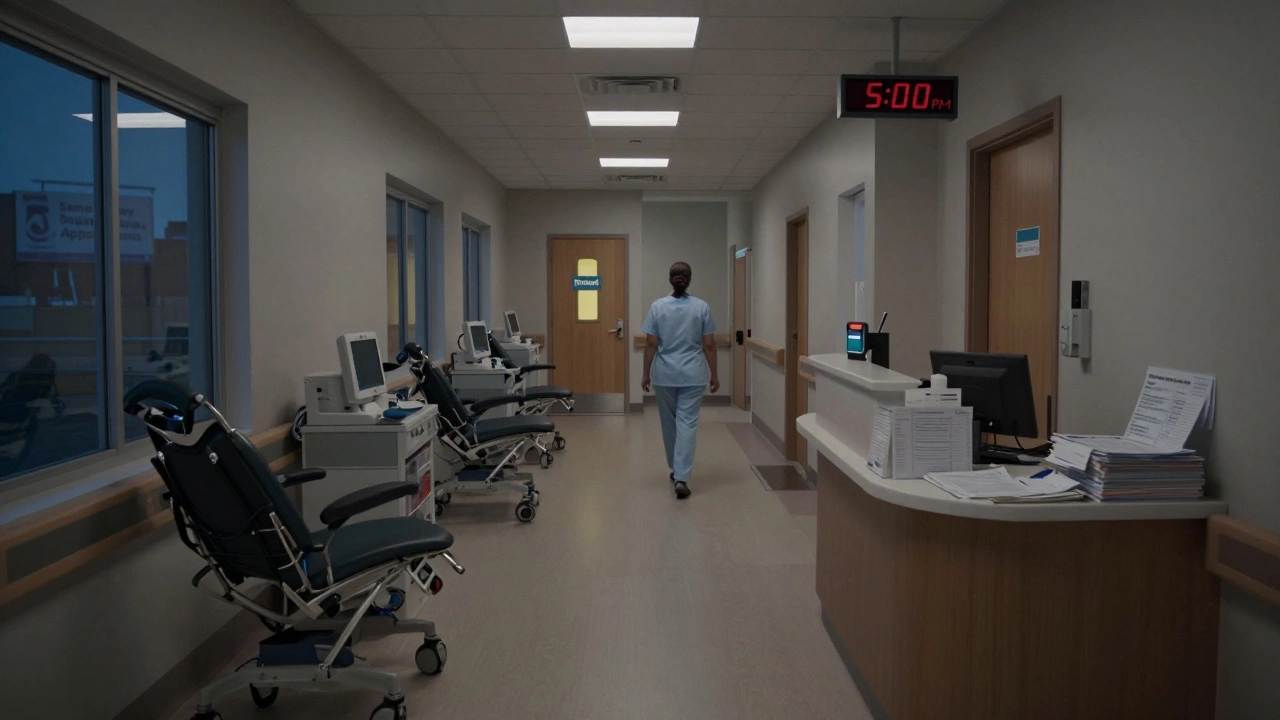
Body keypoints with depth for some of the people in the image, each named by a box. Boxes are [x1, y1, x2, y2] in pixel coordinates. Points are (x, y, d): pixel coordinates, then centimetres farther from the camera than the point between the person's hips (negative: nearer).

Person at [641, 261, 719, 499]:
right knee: (687, 423, -3)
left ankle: (675, 470, 29)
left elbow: (650, 344, -5)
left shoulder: (657, 307, -4)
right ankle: (681, 478, -12)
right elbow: (709, 345, -4)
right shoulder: (702, 307, -4)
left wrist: (646, 374, 2)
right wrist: (714, 374, 5)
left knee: (669, 422, 16)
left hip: (664, 375, 1)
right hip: (692, 375, -1)